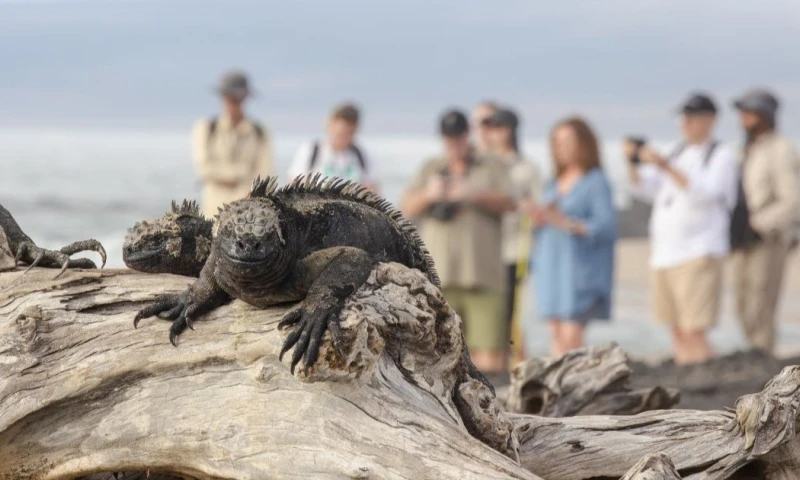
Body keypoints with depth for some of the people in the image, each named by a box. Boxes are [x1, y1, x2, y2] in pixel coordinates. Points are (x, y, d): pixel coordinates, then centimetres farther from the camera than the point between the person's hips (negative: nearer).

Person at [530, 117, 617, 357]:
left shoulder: (596, 182, -4)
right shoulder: (553, 185, 17)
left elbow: (607, 226, -14)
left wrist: (567, 223, -24)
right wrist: (539, 218, -1)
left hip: (580, 267, -7)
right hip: (551, 267, 7)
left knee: (571, 335, -15)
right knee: (556, 335, 5)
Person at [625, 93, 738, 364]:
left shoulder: (722, 156, 0)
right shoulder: (678, 154, 20)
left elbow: (706, 193, -18)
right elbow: (645, 187, 16)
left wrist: (666, 166, -25)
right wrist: (633, 162, -3)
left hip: (698, 253, -7)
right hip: (665, 254, 7)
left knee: (694, 332, -14)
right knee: (677, 330, 6)